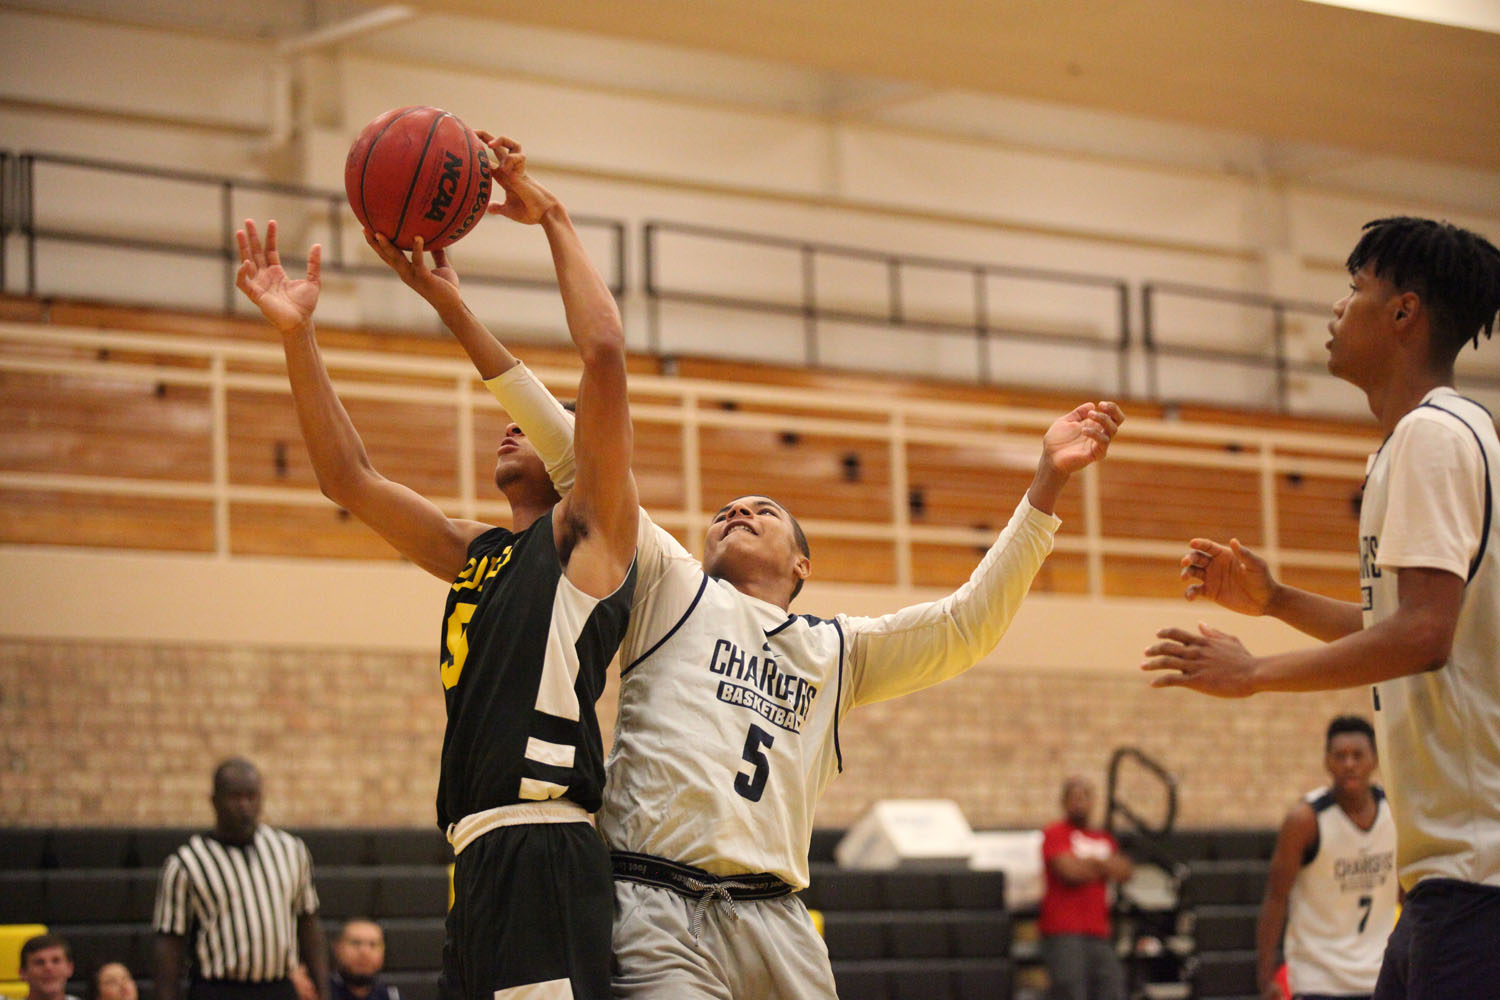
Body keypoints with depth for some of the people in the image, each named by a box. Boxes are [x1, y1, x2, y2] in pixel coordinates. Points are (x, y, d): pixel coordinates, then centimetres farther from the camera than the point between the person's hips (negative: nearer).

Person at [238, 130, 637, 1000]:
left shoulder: (589, 535, 4)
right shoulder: (476, 556, 25)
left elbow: (605, 356, -7)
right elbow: (350, 479, 23)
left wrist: (553, 218, 1)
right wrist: (299, 336, 14)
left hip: (546, 858, -8)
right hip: (481, 861, 8)